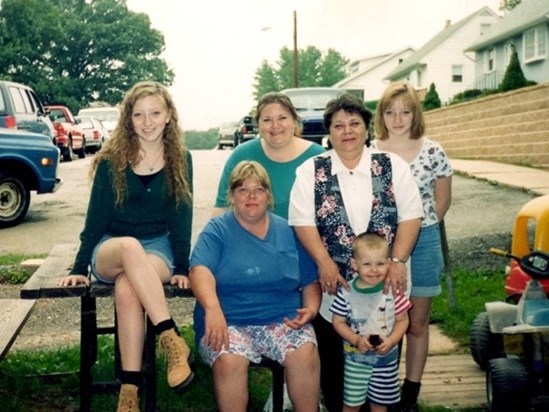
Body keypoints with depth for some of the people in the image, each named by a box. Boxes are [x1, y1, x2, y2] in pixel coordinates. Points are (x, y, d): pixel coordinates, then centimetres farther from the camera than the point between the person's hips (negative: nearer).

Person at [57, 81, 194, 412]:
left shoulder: (181, 159, 1)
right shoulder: (112, 160, -2)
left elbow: (181, 217, -1)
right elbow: (97, 216, 0)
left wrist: (181, 268, -8)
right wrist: (80, 268, -2)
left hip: (159, 248, 0)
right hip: (110, 249, 0)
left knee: (127, 288, -36)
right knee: (131, 247, -39)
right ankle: (173, 340, -41)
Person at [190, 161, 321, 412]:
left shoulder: (288, 232, 13)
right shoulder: (217, 230, 3)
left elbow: (310, 281, 17)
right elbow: (200, 269, -15)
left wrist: (311, 309, -5)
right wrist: (212, 308, -34)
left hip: (282, 320, 2)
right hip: (228, 322, -2)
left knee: (306, 354, -26)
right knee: (228, 361, -32)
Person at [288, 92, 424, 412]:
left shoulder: (393, 166, 3)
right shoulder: (311, 171, 3)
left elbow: (411, 216, -1)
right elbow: (302, 221, -3)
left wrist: (397, 261, -12)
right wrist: (325, 263, -14)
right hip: (333, 284, 0)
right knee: (333, 360, 6)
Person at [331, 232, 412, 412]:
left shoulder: (392, 291, -12)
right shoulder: (346, 292, -14)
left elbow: (402, 320, -3)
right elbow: (338, 322, -6)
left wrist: (391, 341, -18)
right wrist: (356, 339, -20)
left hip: (386, 359, 1)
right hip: (356, 358, -1)